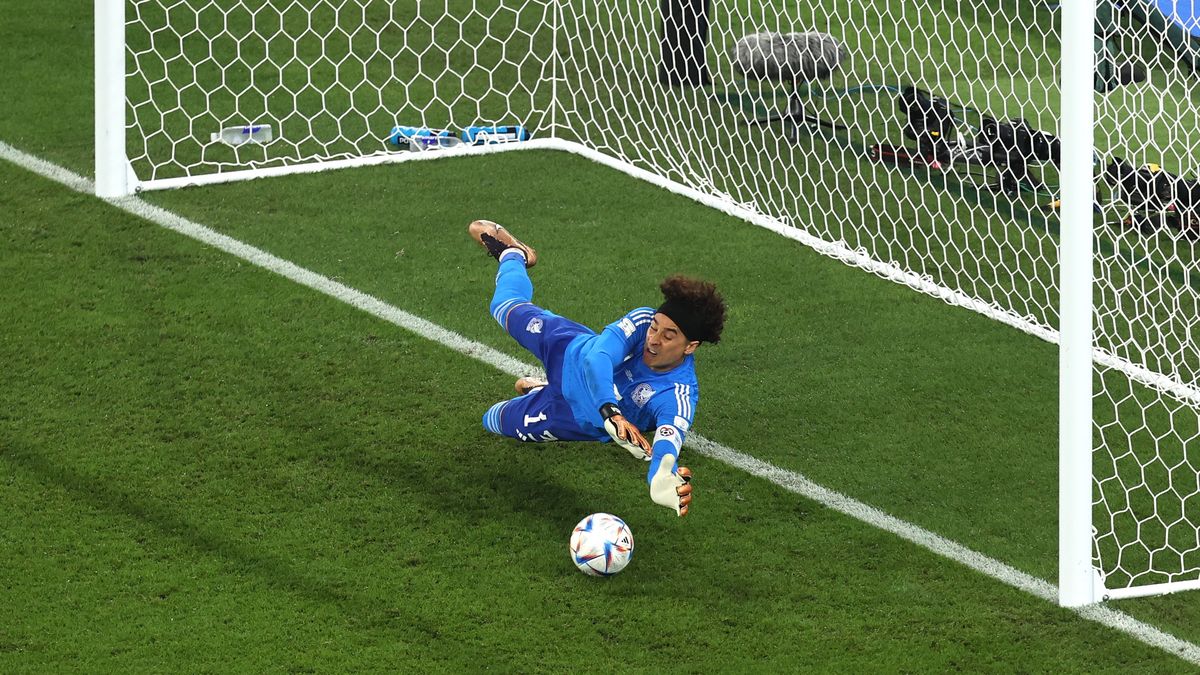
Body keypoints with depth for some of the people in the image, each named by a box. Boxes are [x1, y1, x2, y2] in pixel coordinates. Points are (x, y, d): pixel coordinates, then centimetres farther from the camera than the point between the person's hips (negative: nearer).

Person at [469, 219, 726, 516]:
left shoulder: (680, 397, -44)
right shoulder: (644, 320, -36)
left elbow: (666, 446, -62)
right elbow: (598, 357, -50)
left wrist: (661, 483, -87)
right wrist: (612, 412, -70)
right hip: (572, 352, 1)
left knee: (493, 420, 18)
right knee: (507, 306, 27)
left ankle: (545, 392, 50)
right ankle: (513, 254, 62)